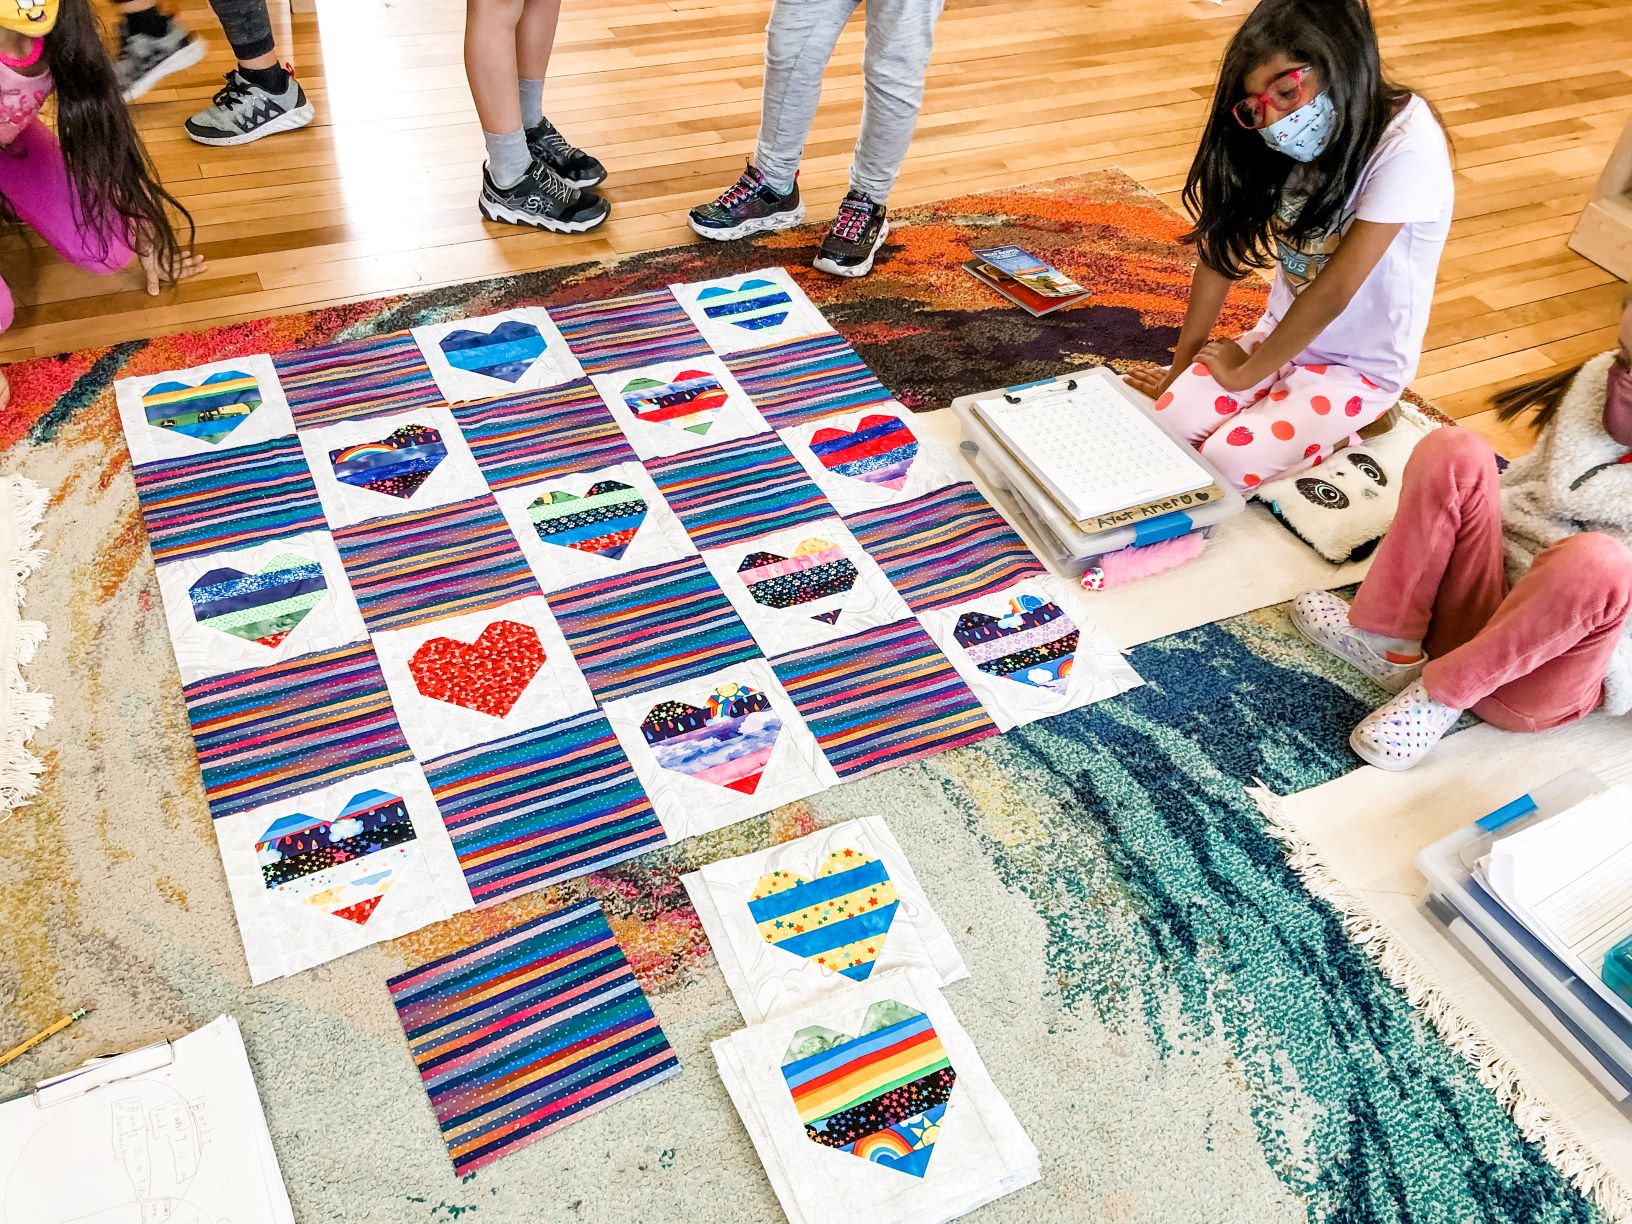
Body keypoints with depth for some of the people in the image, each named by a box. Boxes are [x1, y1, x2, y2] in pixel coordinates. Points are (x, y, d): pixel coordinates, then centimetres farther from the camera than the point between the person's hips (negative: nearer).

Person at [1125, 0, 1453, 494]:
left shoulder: (1406, 147, -26)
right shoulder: (1294, 139, -7)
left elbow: (1334, 292, -25)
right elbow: (1221, 240, -3)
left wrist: (1245, 373, -15)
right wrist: (1183, 364, -3)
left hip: (1362, 363, -5)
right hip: (1284, 334, 5)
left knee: (1228, 463, -22)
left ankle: (1346, 430, 5)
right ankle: (1286, 398, 10)